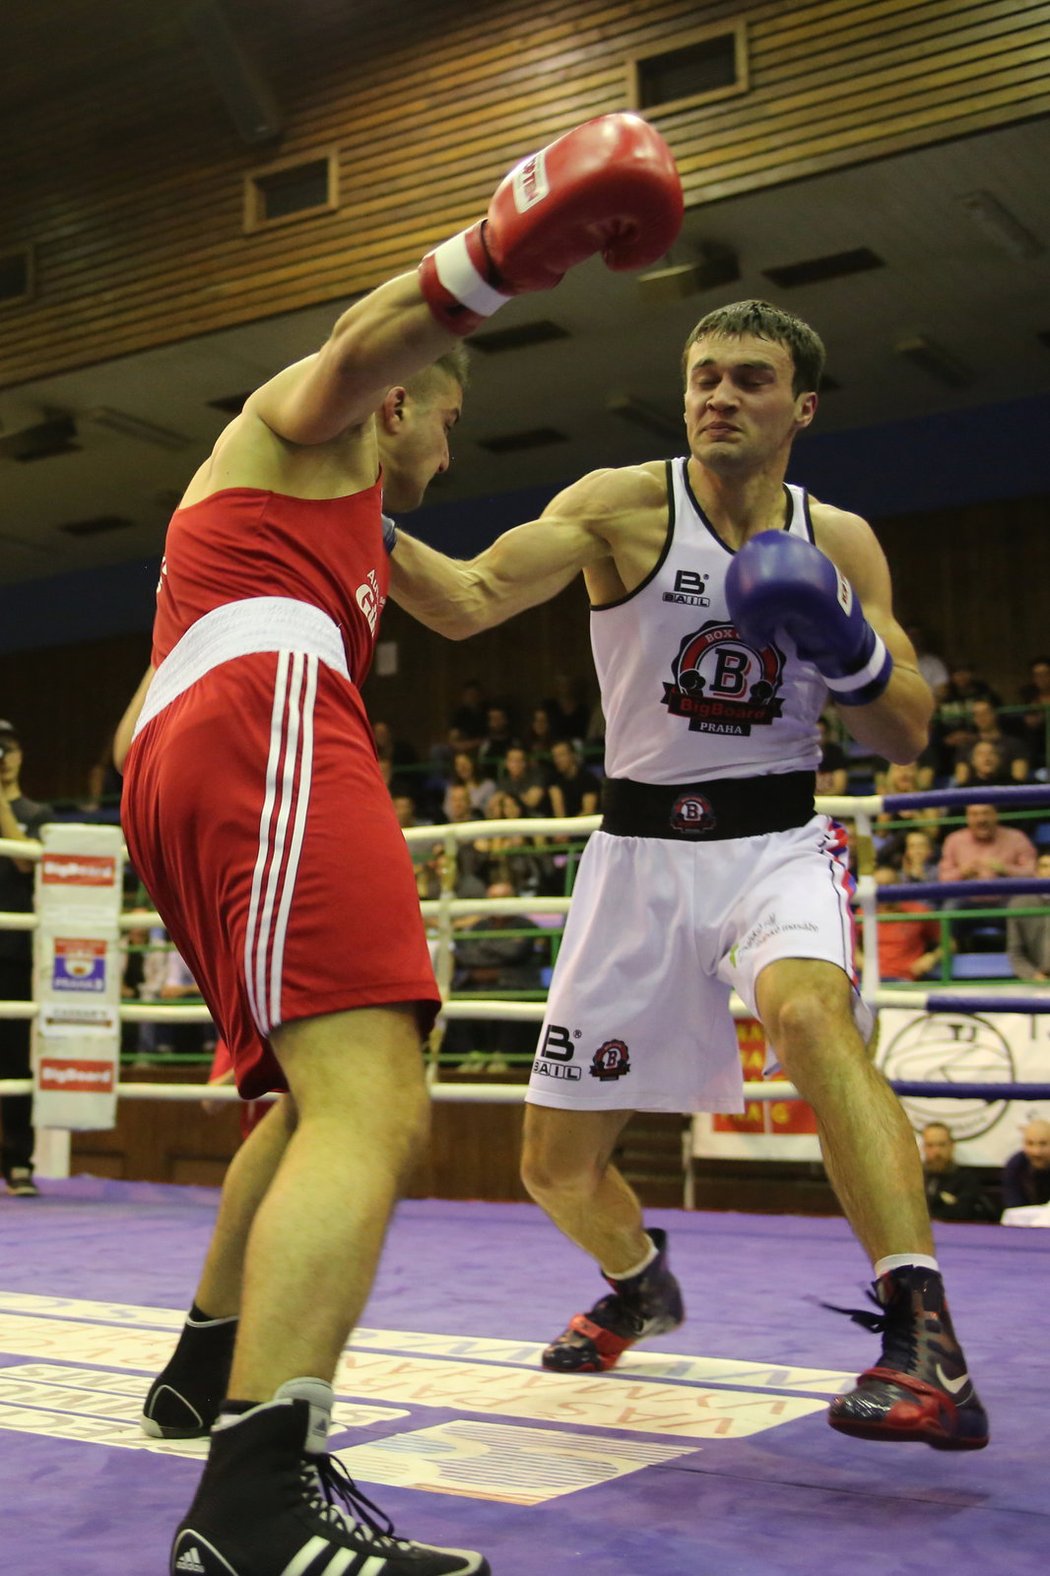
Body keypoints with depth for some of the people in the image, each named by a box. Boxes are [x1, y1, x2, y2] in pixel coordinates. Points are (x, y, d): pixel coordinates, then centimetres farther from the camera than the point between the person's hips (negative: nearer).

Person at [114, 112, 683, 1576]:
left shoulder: (324, 520, 40)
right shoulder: (313, 414, 16)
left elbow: (188, 709, 38)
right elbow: (362, 341, -12)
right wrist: (491, 263, -30)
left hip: (171, 759, 10)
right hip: (264, 719, -10)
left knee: (315, 1096, 24)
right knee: (373, 1105, -24)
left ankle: (207, 1370, 36)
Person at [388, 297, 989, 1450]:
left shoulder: (839, 541, 2)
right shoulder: (626, 505, -6)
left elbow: (907, 736, 2)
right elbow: (467, 601, -20)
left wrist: (845, 647, -18)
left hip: (778, 841, 0)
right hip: (640, 849, 1)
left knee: (808, 1009, -37)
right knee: (556, 1165, 7)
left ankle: (926, 1346, -36)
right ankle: (637, 1282, 41)